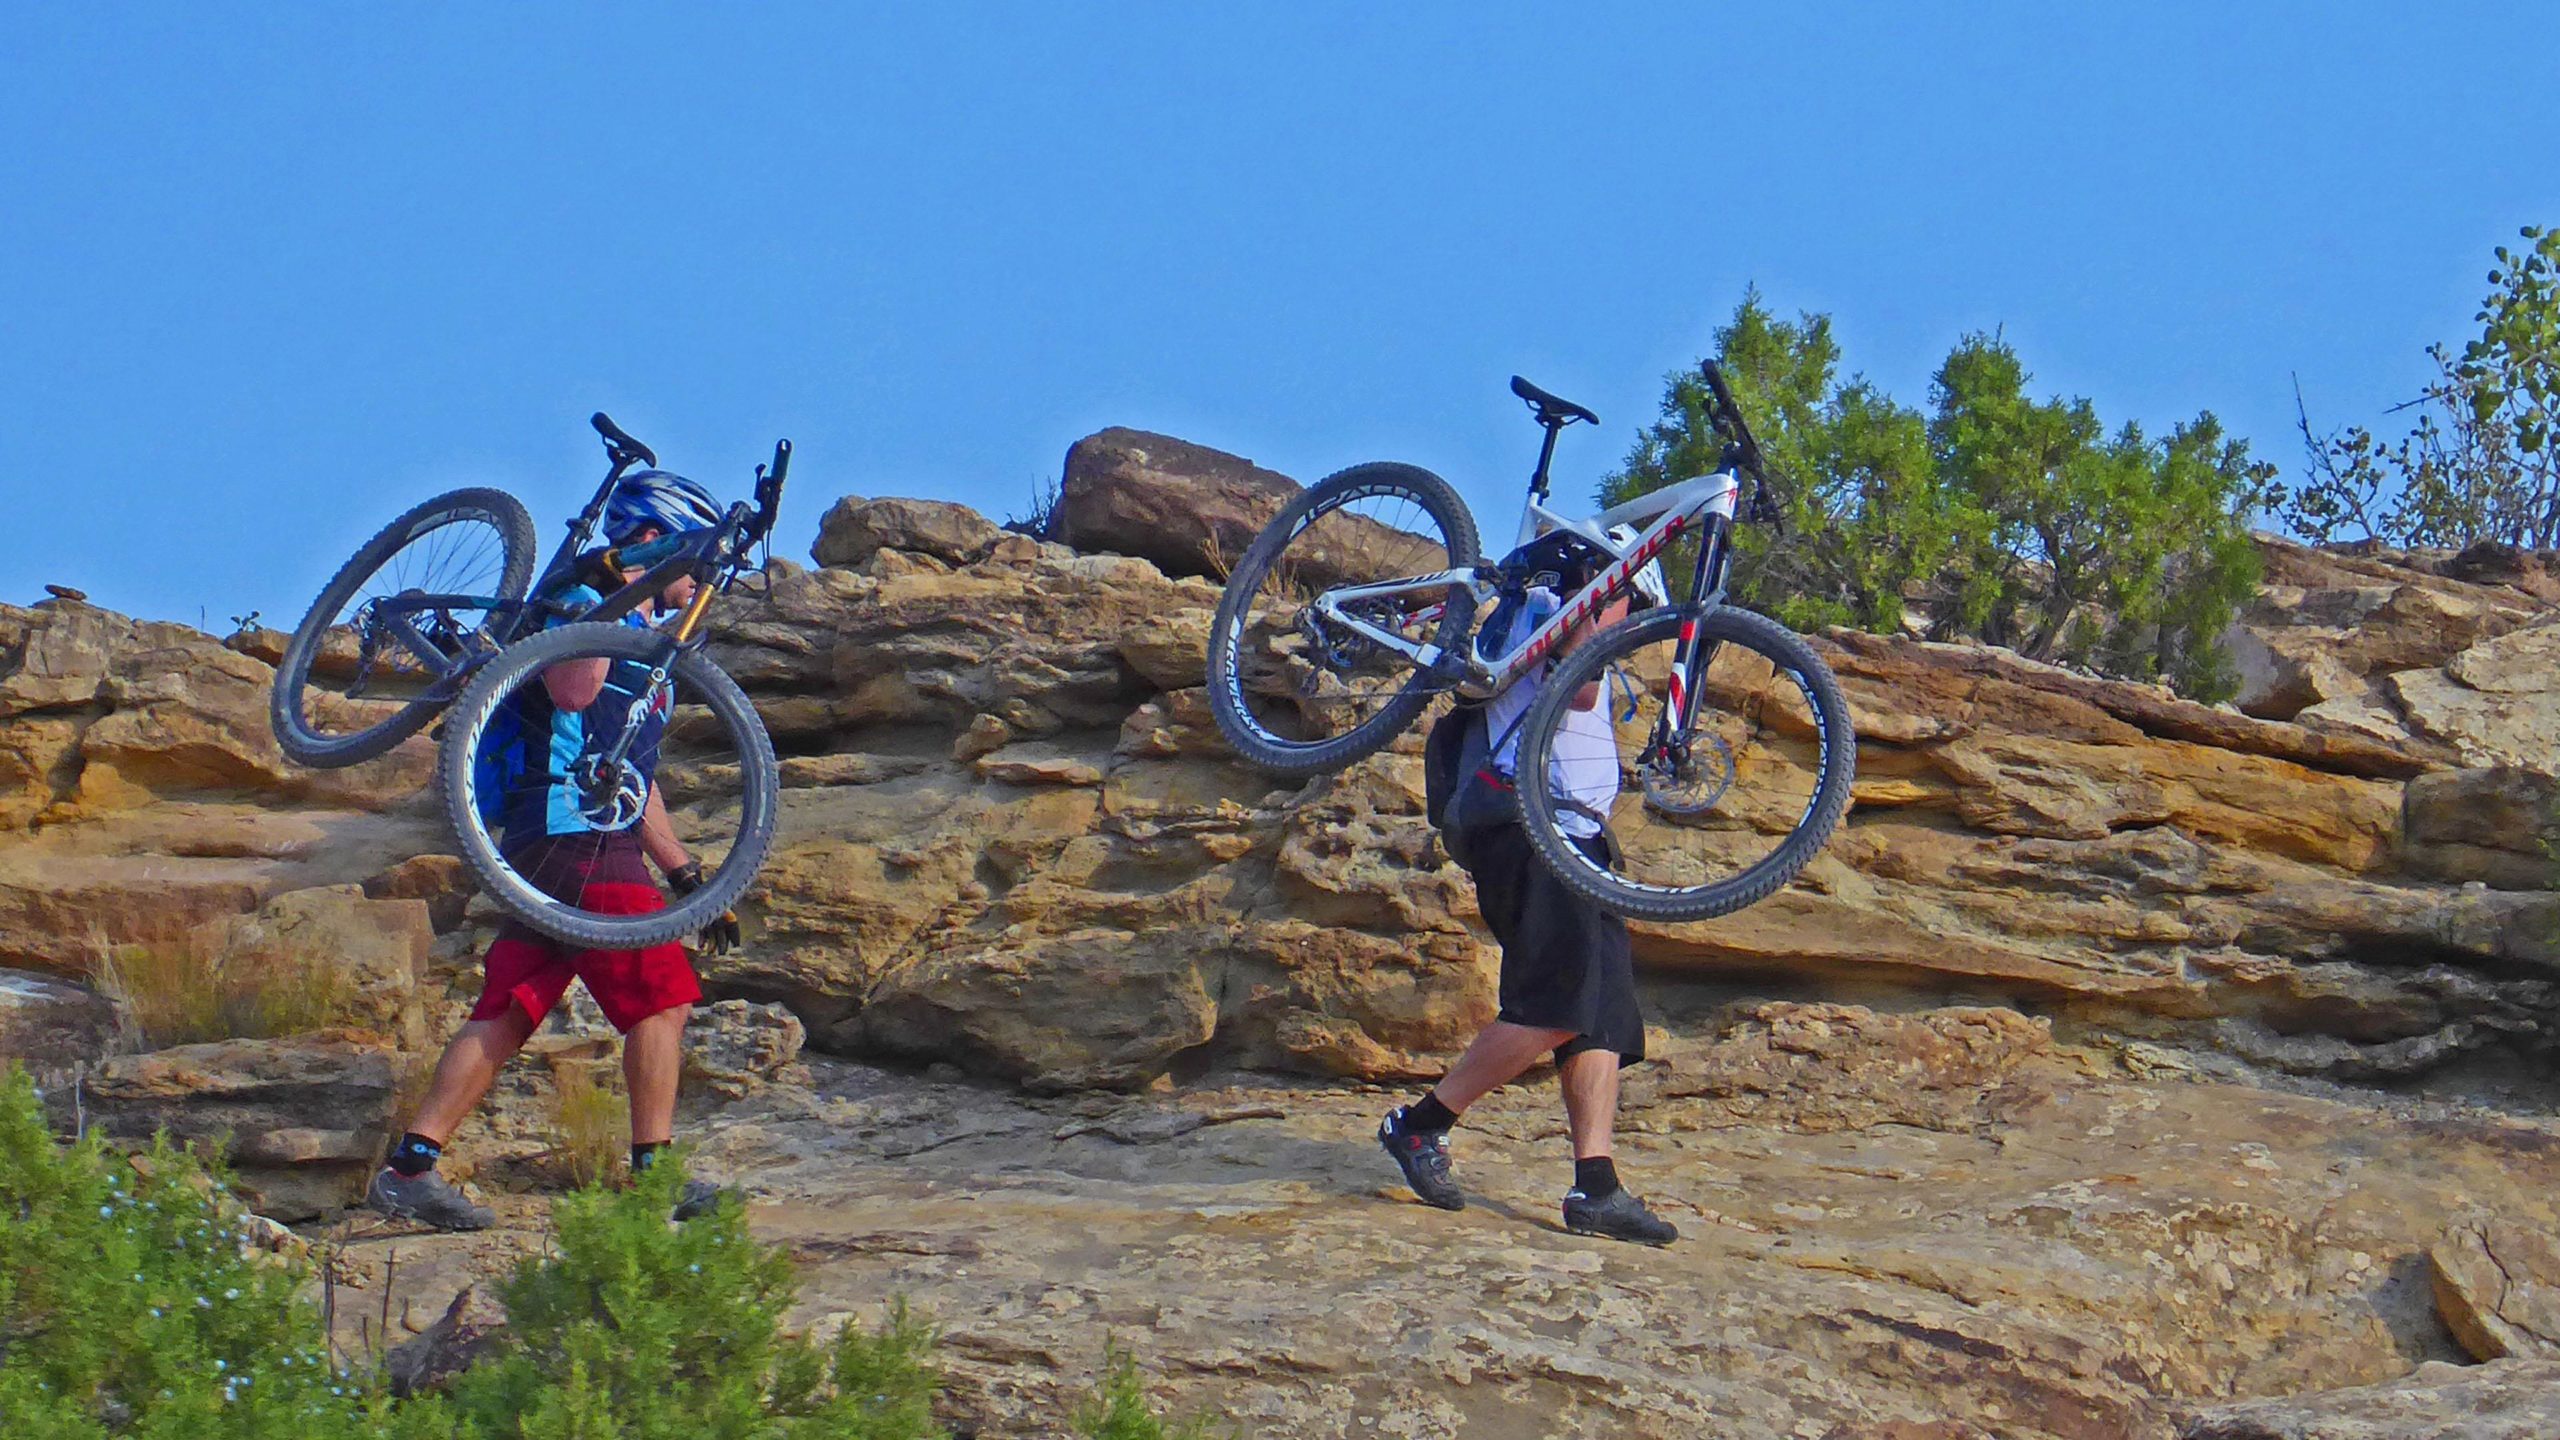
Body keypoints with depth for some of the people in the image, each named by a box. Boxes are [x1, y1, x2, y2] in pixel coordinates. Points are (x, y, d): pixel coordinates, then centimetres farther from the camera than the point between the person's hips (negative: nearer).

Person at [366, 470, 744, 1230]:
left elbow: (634, 781, 31)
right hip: (573, 834, -9)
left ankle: (408, 1167, 1)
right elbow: (571, 689, -23)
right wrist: (604, 597, -20)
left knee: (508, 1012, 4)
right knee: (660, 993, -9)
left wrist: (688, 876, 28)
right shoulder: (590, 602, -1)